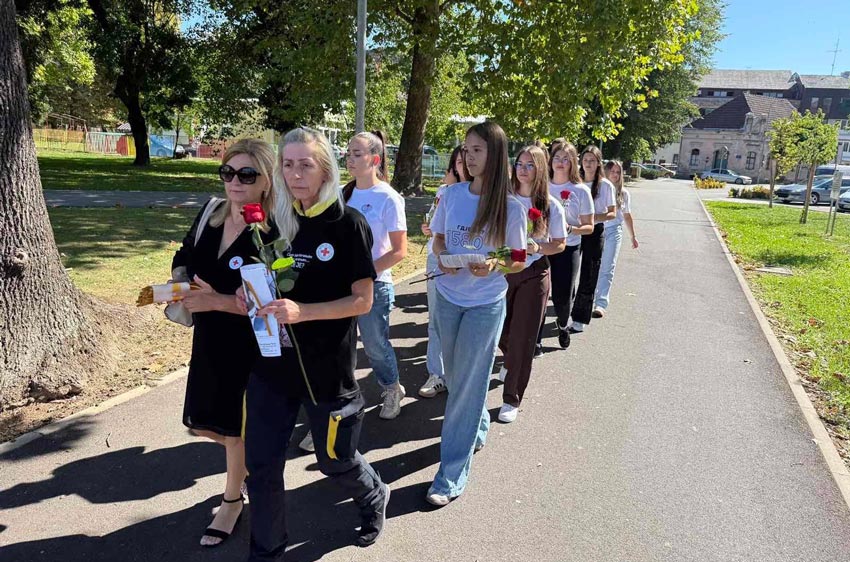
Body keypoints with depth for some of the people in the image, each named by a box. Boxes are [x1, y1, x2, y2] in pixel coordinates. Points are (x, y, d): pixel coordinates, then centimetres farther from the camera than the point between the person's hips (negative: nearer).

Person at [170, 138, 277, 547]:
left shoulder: (272, 235, -21)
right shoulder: (210, 212, 0)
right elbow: (182, 259, 13)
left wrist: (214, 301, -26)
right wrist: (181, 284, -7)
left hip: (249, 346, -7)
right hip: (208, 340, 7)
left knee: (236, 428, 10)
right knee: (203, 423, 19)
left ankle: (233, 501, 34)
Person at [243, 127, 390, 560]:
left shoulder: (348, 224, -12)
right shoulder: (278, 221, 3)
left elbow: (362, 300, -14)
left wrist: (302, 312, -26)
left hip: (327, 367, -4)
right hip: (272, 361, 5)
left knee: (334, 460, 15)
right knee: (261, 464, 8)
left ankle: (373, 497, 48)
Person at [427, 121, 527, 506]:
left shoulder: (510, 207, -10)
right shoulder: (451, 195, -1)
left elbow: (518, 261, -3)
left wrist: (493, 266, -23)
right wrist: (443, 257, -12)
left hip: (486, 304, -4)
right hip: (447, 297, 4)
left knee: (467, 385, 0)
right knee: (455, 377, 18)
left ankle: (452, 474, 9)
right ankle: (478, 428, 46)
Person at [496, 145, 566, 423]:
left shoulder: (551, 206, -6)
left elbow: (560, 244, 2)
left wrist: (537, 248, -17)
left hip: (533, 275, -2)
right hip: (502, 272, 2)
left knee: (523, 338, 0)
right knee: (500, 330, 16)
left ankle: (512, 399, 14)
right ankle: (511, 363, 52)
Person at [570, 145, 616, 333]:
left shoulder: (606, 185, -5)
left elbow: (612, 213, -3)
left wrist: (596, 217, -21)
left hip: (594, 232, -3)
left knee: (588, 277, 1)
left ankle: (580, 320, 8)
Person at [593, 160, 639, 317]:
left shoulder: (623, 193, 8)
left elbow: (627, 216, 17)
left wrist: (633, 236, 20)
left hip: (613, 231, 1)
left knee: (607, 269, -5)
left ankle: (601, 304, -8)